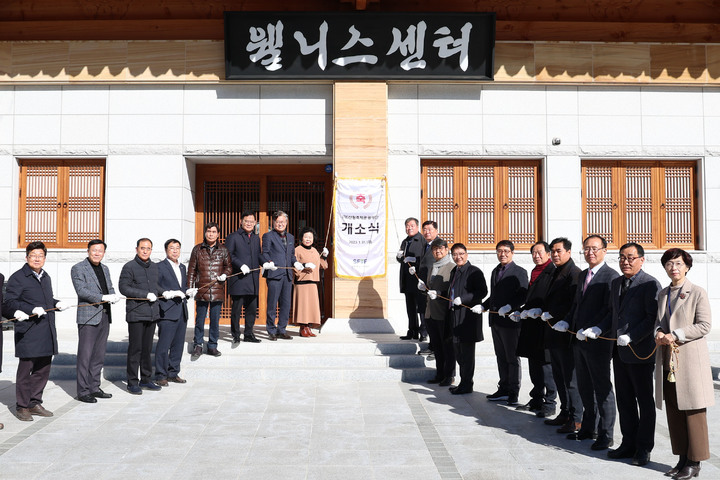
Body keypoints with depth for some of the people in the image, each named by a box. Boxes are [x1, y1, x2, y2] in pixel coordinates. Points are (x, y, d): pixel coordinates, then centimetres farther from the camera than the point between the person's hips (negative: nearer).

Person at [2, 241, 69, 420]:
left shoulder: (46, 277, 19)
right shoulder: (18, 278, -5)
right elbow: (9, 303, -11)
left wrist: (57, 304, 7)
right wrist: (32, 310, -21)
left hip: (47, 332, 7)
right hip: (28, 332, -7)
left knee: (43, 369, 11)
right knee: (25, 369, -1)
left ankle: (35, 403, 23)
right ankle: (22, 406, 12)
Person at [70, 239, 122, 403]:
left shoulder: (104, 268, 18)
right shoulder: (78, 268, -4)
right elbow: (81, 290, -15)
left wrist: (114, 296, -6)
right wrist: (103, 297, -24)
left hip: (104, 316, 7)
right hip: (88, 317, -7)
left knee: (99, 355, 11)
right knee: (85, 355, -3)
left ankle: (94, 388, 20)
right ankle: (83, 391, 3)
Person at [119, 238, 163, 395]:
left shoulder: (154, 266, 14)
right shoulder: (129, 267, -6)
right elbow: (123, 287, -13)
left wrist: (162, 292, 5)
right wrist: (146, 294, -18)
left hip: (152, 312, 6)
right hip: (136, 313, -6)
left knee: (147, 348, 12)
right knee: (135, 348, -2)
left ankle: (146, 380, 22)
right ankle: (132, 382, 8)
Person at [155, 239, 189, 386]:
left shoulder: (182, 267, 20)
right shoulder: (160, 267, -3)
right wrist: (166, 293, -24)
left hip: (182, 311, 7)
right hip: (167, 312, -7)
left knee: (178, 344, 10)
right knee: (163, 345, -6)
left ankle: (173, 373, 20)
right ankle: (160, 375, 4)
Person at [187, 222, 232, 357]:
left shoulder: (223, 250, 7)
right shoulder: (197, 249, 6)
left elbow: (228, 266, 15)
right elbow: (191, 269, 8)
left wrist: (225, 275, -6)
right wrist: (190, 286, 2)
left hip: (218, 290, 1)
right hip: (201, 290, 0)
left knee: (215, 320, 6)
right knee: (200, 319, 4)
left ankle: (212, 346, 18)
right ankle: (198, 346, 17)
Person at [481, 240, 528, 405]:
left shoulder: (519, 272, -7)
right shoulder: (495, 271, 17)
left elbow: (523, 296, -14)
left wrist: (509, 307, -24)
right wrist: (483, 306, 8)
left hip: (510, 319, -7)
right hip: (495, 320, 7)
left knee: (512, 358, 1)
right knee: (501, 357, 13)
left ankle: (513, 392, 11)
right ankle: (504, 389, 22)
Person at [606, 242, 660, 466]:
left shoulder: (650, 284, -11)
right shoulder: (615, 283, 13)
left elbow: (653, 318, -16)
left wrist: (631, 337, -22)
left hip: (640, 351, -7)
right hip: (619, 351, 7)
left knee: (644, 401, 6)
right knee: (624, 400, 13)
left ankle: (643, 449, 16)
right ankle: (629, 444, 25)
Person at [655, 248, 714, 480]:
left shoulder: (698, 293, -5)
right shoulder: (662, 294, 14)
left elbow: (704, 325, -10)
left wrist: (675, 336, -17)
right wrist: (659, 333, -2)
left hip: (690, 359, -6)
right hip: (667, 360, 6)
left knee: (693, 412, 1)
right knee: (673, 412, 9)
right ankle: (683, 458, 19)